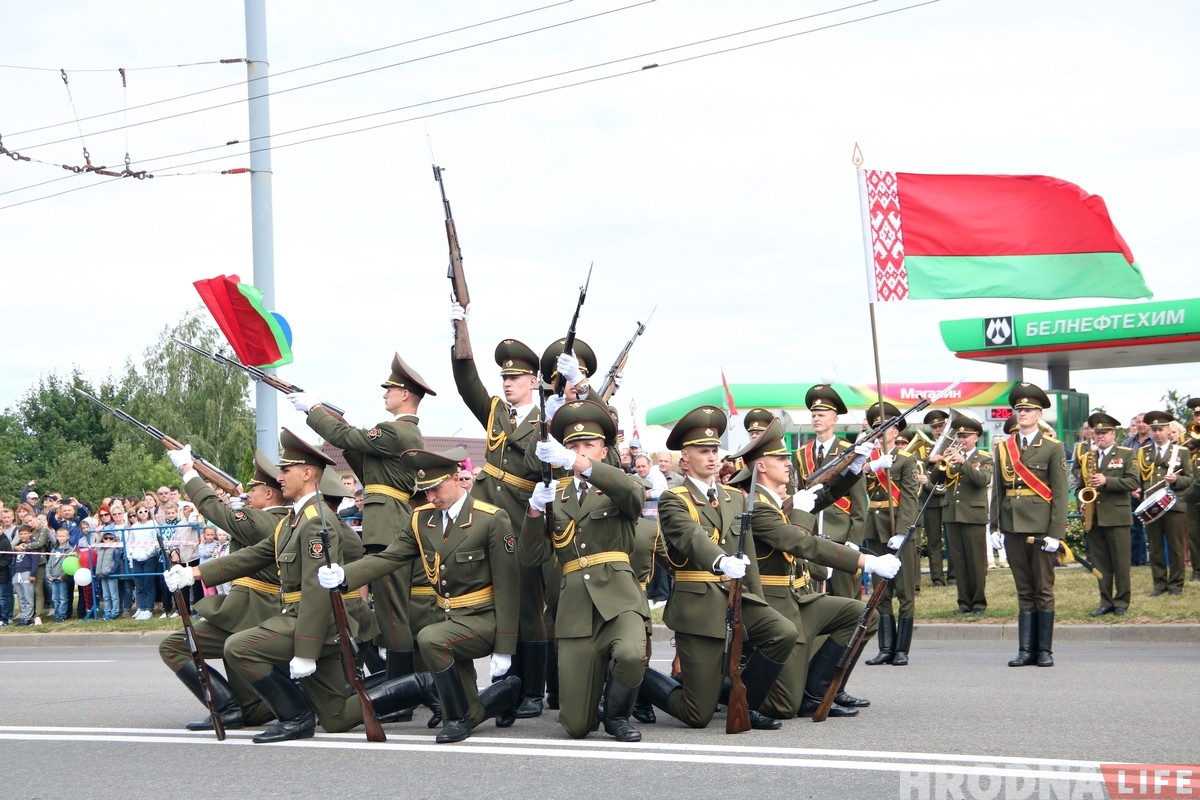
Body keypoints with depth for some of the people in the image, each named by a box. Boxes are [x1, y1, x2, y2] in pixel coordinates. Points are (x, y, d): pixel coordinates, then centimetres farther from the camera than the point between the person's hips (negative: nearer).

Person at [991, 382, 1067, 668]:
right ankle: (1026, 650, 9)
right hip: (1012, 527, 4)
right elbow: (997, 491, 12)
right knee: (1024, 591, 7)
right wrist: (995, 526, 5)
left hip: (1041, 527, -4)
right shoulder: (1003, 448, 10)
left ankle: (1044, 650, 7)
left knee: (1043, 590, 2)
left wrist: (1056, 533, -11)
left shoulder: (1053, 448, -1)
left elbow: (1060, 494, -5)